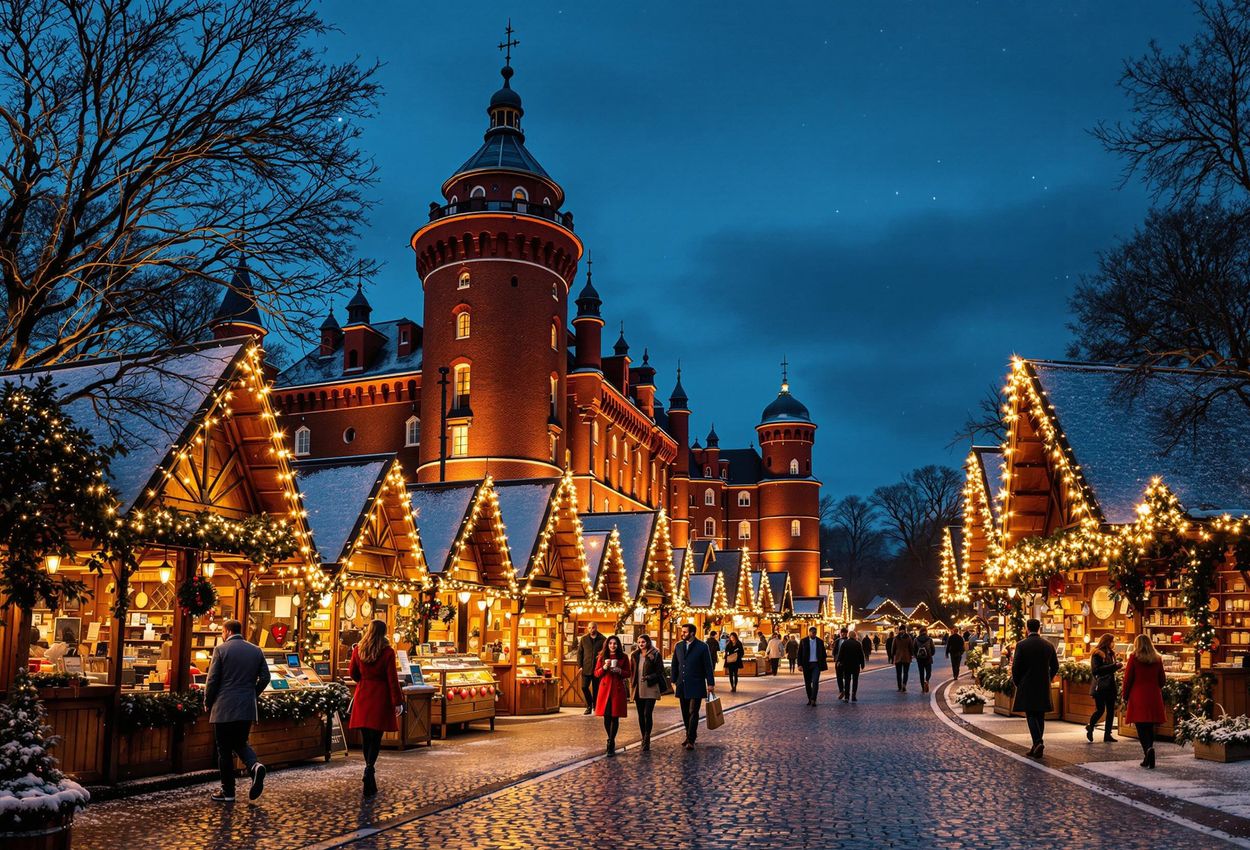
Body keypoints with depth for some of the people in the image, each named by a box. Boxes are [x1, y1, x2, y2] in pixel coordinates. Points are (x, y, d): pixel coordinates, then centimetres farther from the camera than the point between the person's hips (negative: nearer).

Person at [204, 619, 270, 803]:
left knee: (225, 750, 6)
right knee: (240, 743, 18)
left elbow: (212, 680, -8)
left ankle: (227, 791, 11)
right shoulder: (256, 650, 6)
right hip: (247, 709, 4)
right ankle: (254, 766, -10)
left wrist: (207, 703, 6)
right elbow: (265, 678, 7)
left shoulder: (221, 650, -7)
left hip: (224, 708, -4)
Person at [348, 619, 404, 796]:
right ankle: (369, 768, -20)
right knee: (376, 736, -1)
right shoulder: (388, 652, -9)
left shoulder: (358, 650, 1)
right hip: (381, 696, -3)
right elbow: (392, 679, -10)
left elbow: (352, 673, 10)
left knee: (366, 735, 12)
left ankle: (369, 771, 20)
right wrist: (397, 702, -6)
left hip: (363, 695, 3)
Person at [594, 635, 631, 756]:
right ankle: (611, 740, 24)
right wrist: (604, 667, -12)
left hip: (618, 689, -1)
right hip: (605, 688, 1)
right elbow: (596, 673, 6)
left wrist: (620, 671, -12)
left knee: (615, 717, -4)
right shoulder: (602, 657, 7)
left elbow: (628, 674, 8)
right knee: (606, 716, 3)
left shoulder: (623, 657, 5)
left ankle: (611, 744, 0)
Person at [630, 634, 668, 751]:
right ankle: (644, 739, 20)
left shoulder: (655, 655, -4)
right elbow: (631, 670, 16)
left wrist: (648, 677, -17)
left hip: (650, 689, -5)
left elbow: (659, 672, -5)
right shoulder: (635, 655, 10)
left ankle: (646, 740, -7)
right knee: (641, 715, 9)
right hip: (638, 689, 5)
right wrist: (632, 682, 3)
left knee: (648, 714, -11)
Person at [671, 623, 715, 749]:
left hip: (696, 686, -5)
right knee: (685, 713, 10)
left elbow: (708, 666, -4)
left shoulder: (702, 647, -6)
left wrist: (710, 683, -5)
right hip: (682, 686, 5)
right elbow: (675, 665, 13)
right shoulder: (678, 646, 7)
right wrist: (674, 681, 10)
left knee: (693, 713, -7)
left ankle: (691, 740, -5)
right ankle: (689, 735, 22)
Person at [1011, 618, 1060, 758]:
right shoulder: (1048, 645, 2)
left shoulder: (1021, 645, -10)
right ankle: (1036, 746, 14)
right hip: (1044, 688, 4)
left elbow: (1016, 667, -10)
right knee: (1040, 716, 11)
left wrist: (1016, 682, 6)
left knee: (1031, 715, 0)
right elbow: (1055, 666, 9)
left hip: (1027, 687, -4)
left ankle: (1038, 742, -18)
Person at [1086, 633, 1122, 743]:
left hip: (1110, 686, 8)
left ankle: (1107, 734, 11)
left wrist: (1117, 666, -1)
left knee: (1111, 710, 5)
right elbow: (1096, 670, -20)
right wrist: (1113, 666, -21)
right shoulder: (1097, 654, -10)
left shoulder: (1111, 653, 14)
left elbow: (1111, 669, 20)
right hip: (1100, 687, -8)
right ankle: (1090, 727, 16)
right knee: (1100, 710, -7)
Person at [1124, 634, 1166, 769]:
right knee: (1149, 727, 12)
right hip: (1154, 697, 4)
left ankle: (1148, 749, -27)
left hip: (1138, 697, -4)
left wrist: (1125, 697, 3)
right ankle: (1148, 759, 14)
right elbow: (1162, 680, 12)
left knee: (1141, 727, -2)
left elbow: (1128, 679, -5)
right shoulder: (1157, 659, 6)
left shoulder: (1134, 657, -5)